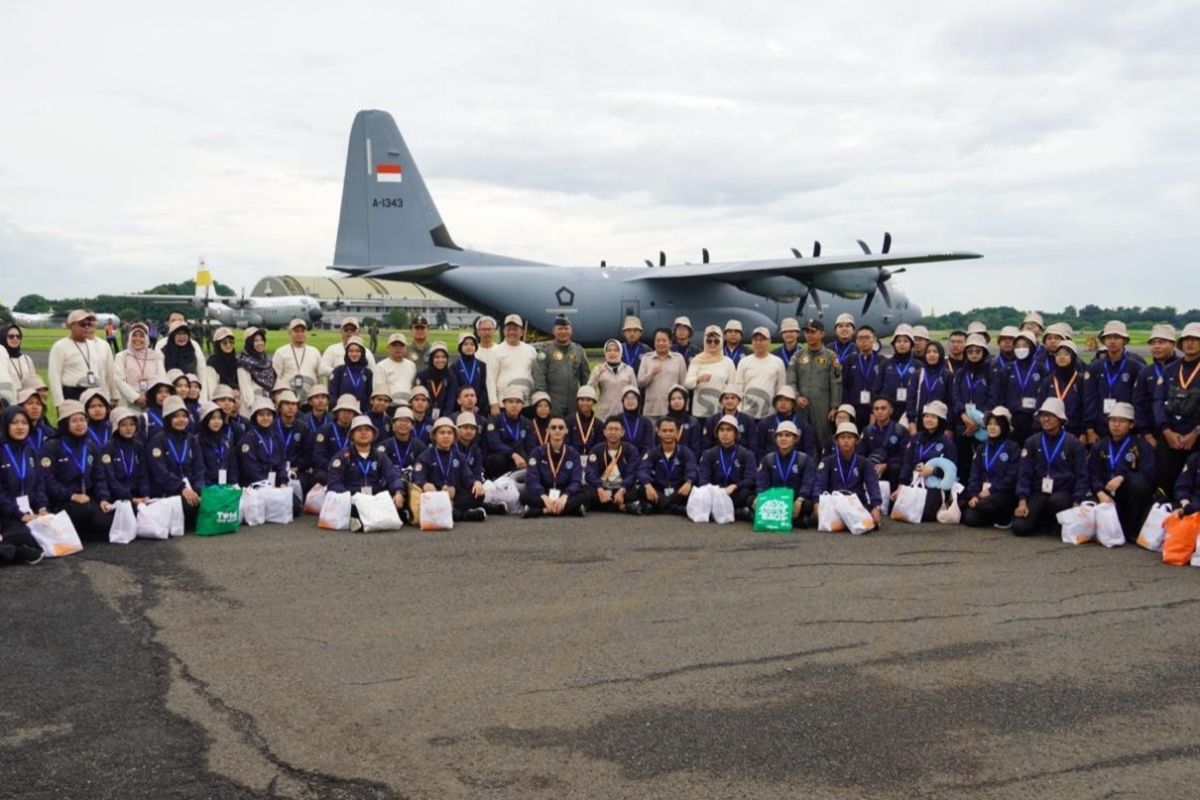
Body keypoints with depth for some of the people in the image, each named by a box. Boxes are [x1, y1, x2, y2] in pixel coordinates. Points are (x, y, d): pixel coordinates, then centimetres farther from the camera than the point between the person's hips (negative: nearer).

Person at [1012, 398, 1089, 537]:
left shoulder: (1074, 444, 1)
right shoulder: (1032, 442, 7)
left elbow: (1082, 477, -1)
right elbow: (1024, 474, 3)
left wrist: (1077, 503, -15)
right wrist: (1022, 501, -10)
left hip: (1063, 492, -2)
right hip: (1038, 492, 2)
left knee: (1056, 501, -40)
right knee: (1020, 527, -21)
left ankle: (1057, 524, -6)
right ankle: (1043, 521, 12)